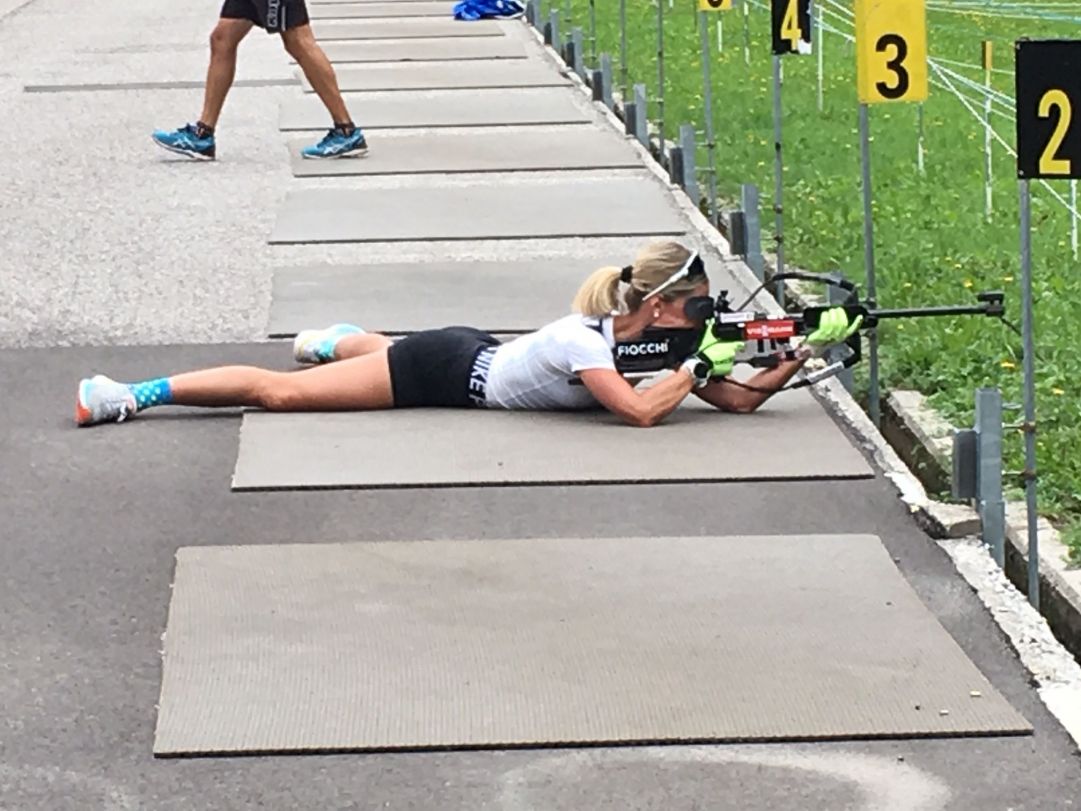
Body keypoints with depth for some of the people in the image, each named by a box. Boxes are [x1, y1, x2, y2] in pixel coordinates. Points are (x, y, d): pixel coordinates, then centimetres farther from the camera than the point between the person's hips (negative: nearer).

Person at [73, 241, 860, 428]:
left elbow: (741, 400, -8)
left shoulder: (650, 335, -8)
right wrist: (700, 364, -33)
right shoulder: (584, 340, -31)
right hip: (447, 373, -7)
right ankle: (131, 395, 2)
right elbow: (640, 412, -44)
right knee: (284, 392, -3)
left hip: (470, 356, 7)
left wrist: (805, 354, -20)